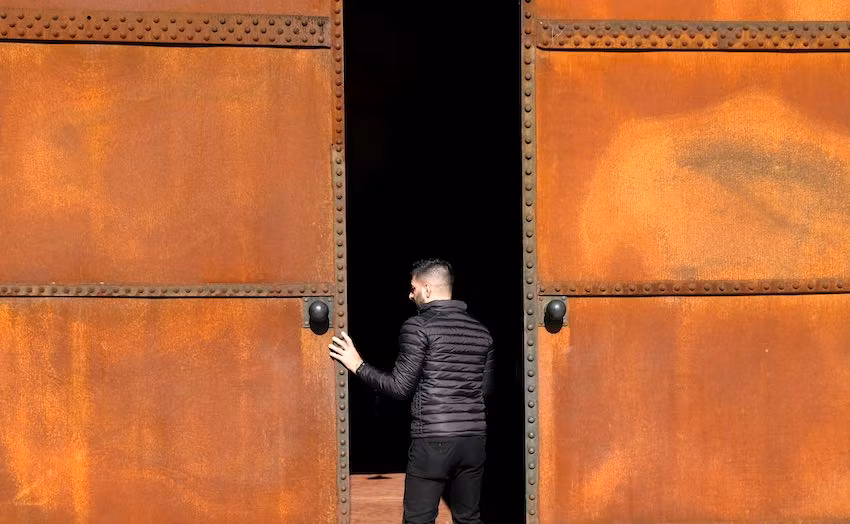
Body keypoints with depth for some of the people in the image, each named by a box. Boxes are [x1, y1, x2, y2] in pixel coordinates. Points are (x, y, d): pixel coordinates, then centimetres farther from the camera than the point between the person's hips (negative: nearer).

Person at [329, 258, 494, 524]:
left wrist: (358, 365, 0)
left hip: (432, 441, -6)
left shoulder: (418, 326, -7)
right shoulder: (481, 332, 11)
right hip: (474, 440, 6)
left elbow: (400, 387, -10)